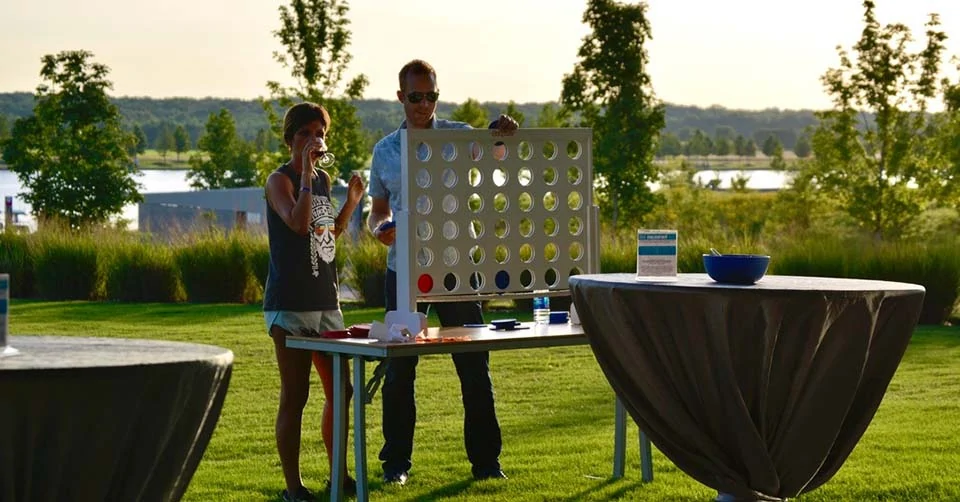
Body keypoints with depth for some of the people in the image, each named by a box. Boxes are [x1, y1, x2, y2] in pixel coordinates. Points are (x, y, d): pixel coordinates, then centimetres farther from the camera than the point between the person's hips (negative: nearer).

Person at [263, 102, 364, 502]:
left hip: (326, 301, 7)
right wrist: (306, 172, -23)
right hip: (290, 303, -7)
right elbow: (298, 223, -26)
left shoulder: (324, 180, 14)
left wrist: (351, 203, 14)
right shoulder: (279, 180, -7)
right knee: (295, 396, -4)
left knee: (339, 392, 11)